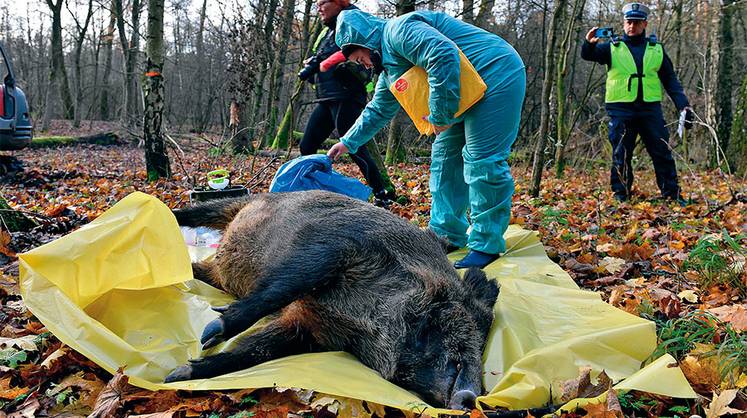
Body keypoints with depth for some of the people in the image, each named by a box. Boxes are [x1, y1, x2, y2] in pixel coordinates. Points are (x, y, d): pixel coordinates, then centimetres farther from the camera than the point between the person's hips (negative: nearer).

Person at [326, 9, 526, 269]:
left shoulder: (398, 30, -17)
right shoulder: (389, 69, 16)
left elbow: (443, 55, -31)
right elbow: (378, 111, 29)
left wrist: (441, 116, -25)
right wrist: (348, 143, 32)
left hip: (496, 75, -11)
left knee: (482, 162, -12)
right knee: (445, 157, 10)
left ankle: (487, 245, -4)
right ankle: (446, 234, 17)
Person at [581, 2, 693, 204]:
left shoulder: (656, 49, 14)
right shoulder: (612, 47, 8)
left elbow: (670, 80, 15)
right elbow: (588, 55, -8)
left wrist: (683, 105, 5)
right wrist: (589, 44, -32)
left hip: (650, 109, 2)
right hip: (621, 110, -2)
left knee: (663, 153, 2)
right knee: (621, 155, 2)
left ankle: (673, 195, 9)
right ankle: (620, 196, 11)